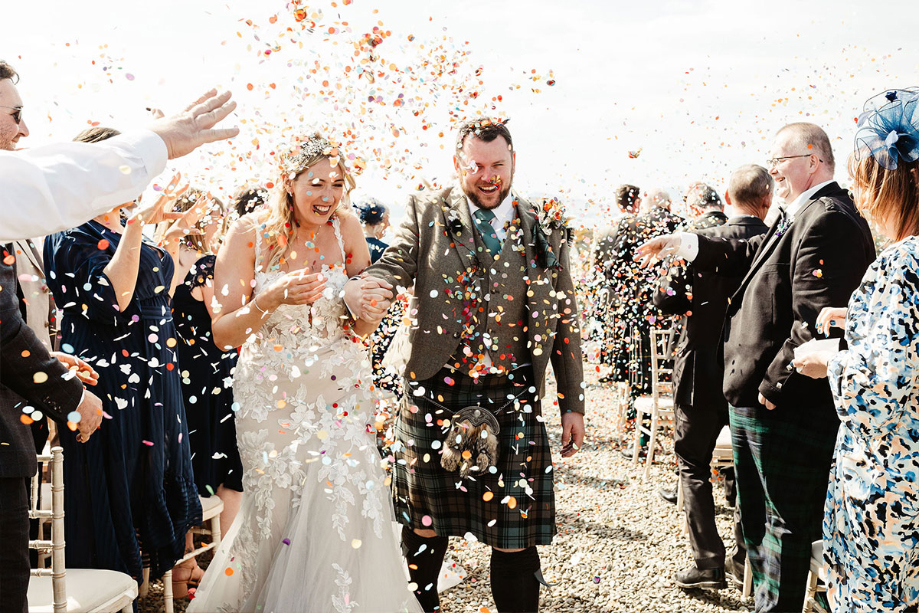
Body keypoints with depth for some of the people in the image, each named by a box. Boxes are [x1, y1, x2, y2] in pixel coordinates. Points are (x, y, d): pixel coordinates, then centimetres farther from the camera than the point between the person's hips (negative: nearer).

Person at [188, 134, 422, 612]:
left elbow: (359, 330, 6)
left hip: (340, 391, 2)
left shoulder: (345, 228, -1)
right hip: (271, 393, -1)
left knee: (342, 508, -6)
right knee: (274, 511, 4)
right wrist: (273, 299, -26)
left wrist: (369, 307, -17)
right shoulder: (250, 234, -8)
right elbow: (222, 334, -9)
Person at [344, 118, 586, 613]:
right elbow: (394, 265, -9)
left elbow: (565, 320, 10)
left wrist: (573, 404, 8)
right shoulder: (426, 214, 5)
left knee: (516, 533, 3)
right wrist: (360, 290, -34)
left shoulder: (545, 227, 8)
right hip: (434, 393, 0)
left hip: (513, 399, 0)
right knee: (422, 529, 13)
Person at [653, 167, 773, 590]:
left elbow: (665, 299, -9)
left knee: (694, 465, 10)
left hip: (703, 368, -3)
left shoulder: (702, 240, -13)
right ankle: (745, 559, 24)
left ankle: (708, 562, 5)